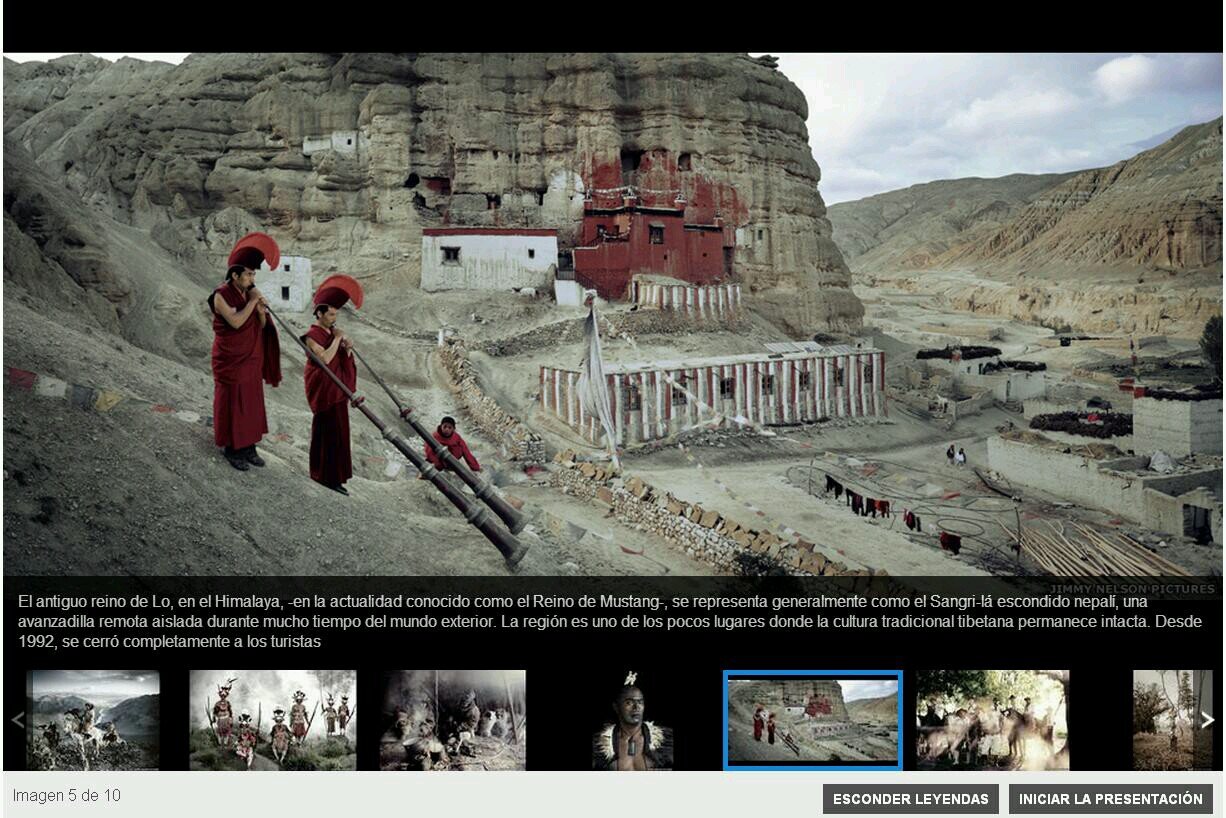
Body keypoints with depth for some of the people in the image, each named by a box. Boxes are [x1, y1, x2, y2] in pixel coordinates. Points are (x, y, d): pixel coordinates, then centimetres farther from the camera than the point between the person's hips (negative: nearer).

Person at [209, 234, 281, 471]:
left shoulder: (250, 293, 5)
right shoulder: (221, 295, -14)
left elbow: (261, 326, 8)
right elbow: (235, 321, -28)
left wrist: (261, 311, -12)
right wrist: (253, 302, -21)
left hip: (251, 360, 7)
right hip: (230, 360, -7)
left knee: (252, 402, 11)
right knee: (231, 404, 1)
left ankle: (248, 447, 20)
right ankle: (231, 449, 10)